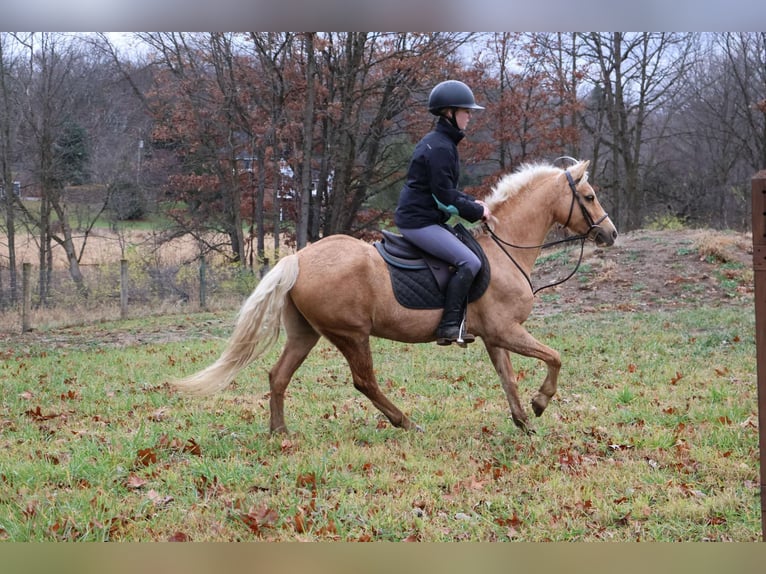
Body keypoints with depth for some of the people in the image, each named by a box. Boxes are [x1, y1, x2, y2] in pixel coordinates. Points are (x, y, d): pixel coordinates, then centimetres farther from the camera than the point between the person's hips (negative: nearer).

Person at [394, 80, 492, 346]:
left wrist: (472, 203, 9)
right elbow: (444, 196, -20)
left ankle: (451, 322, 15)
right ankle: (449, 326, -18)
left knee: (466, 258, 16)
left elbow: (444, 188, 22)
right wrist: (477, 211, -9)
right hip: (419, 221, -11)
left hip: (416, 217, 11)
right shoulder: (440, 147, -17)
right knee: (469, 262, -20)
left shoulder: (439, 142, 16)